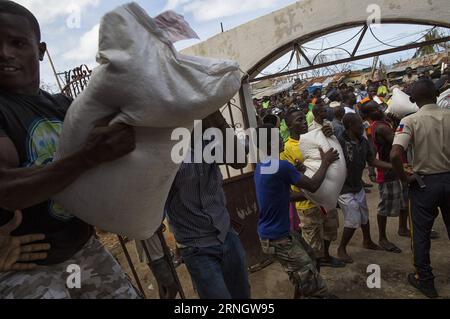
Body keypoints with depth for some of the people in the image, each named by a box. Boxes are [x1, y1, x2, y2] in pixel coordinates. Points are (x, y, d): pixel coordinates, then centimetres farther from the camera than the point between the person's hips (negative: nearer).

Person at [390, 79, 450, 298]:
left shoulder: (410, 121, -14)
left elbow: (395, 155, -26)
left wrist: (405, 178, -11)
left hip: (424, 182, -3)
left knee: (421, 233, 12)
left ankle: (425, 280, 25)